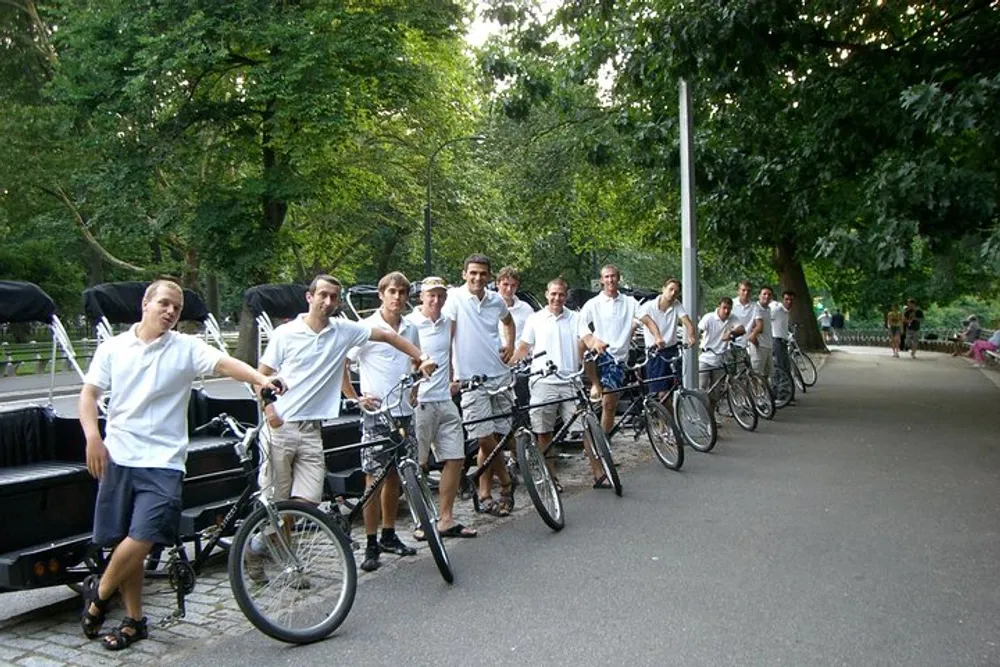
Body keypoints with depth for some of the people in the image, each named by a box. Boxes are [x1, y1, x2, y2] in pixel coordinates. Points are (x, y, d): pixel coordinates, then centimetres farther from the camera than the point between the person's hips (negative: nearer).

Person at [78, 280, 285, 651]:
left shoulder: (187, 348, 0)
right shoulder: (113, 348, 7)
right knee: (125, 541, 8)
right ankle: (134, 620, 26)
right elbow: (89, 393, 7)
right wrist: (92, 437, -9)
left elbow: (225, 363, -15)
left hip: (162, 460, -2)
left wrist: (261, 380, -33)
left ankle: (98, 594, 18)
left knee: (141, 539, -11)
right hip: (117, 457, 2)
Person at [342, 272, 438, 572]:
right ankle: (371, 545, 7)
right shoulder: (366, 328, -7)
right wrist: (355, 398, -10)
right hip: (376, 413, -5)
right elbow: (340, 363, -5)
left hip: (404, 412, 5)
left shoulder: (411, 329, 10)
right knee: (374, 479, -2)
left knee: (395, 477, 14)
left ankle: (389, 535, 27)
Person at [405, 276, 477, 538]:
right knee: (418, 464, 1)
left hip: (445, 400, 6)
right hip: (418, 401, -6)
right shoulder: (409, 324, -5)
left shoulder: (449, 323, 13)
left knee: (455, 458, 4)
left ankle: (446, 520, 13)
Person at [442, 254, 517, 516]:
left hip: (499, 375, 5)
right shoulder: (455, 298, -7)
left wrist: (510, 344, 11)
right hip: (471, 379, -4)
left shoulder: (496, 300, 8)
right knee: (486, 439, -8)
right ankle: (506, 484, 17)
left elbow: (508, 321, 30)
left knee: (496, 438, 6)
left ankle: (485, 495, 18)